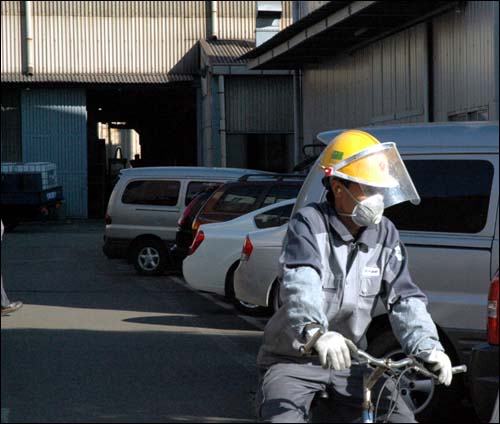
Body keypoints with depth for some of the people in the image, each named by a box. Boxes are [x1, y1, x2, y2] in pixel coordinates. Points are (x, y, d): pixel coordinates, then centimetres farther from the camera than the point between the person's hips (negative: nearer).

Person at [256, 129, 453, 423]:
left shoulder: (385, 235, -2)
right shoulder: (309, 224, -16)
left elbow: (404, 297, -9)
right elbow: (301, 284, -34)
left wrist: (427, 346, -28)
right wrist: (316, 331, -54)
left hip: (350, 360, 5)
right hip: (294, 359, -4)